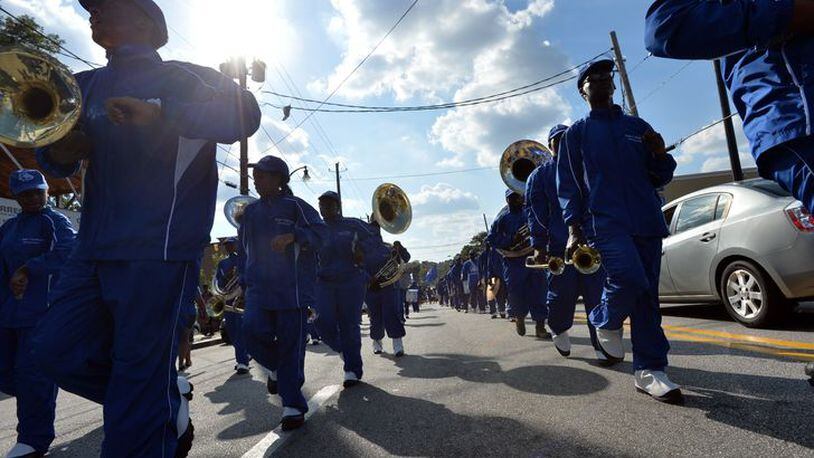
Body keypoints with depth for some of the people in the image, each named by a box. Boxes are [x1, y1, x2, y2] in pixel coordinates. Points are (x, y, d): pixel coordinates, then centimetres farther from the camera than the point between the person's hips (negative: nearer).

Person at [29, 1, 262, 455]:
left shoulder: (181, 77, 2)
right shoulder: (87, 86, 21)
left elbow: (243, 114, -15)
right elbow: (54, 150, 23)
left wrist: (159, 114, -26)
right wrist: (59, 152, -2)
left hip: (155, 247, -7)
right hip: (95, 247, 7)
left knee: (139, 367, -4)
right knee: (59, 349, 5)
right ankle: (168, 405, 22)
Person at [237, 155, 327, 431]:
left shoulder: (294, 206, 0)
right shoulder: (249, 212, 15)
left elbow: (320, 233, -8)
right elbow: (243, 250, 23)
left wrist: (292, 236, -24)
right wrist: (244, 281, 20)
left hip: (292, 286, -4)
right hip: (259, 287, 4)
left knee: (291, 344, -2)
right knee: (253, 330, -16)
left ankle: (293, 407, 10)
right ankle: (274, 368, 18)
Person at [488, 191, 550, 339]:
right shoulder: (503, 217, 4)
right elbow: (491, 239, 0)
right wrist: (511, 241, -13)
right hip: (514, 261, -1)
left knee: (539, 293, -2)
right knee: (517, 294, 3)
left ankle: (540, 326, 6)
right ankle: (520, 317, 33)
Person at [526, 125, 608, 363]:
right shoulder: (539, 175, 11)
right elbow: (535, 211, 1)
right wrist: (539, 246, -9)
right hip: (559, 245, -2)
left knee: (598, 294, -3)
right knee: (562, 294, -1)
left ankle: (602, 345, 4)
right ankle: (559, 330, 27)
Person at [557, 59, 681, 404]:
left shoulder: (638, 127, 20)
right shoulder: (577, 133, 11)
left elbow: (660, 178, 21)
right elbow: (567, 185, 5)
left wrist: (661, 155, -2)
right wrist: (574, 230, -5)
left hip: (647, 221, 4)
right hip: (605, 220, -4)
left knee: (647, 296, 2)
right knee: (630, 278, -25)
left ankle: (648, 371, 11)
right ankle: (606, 321, 5)